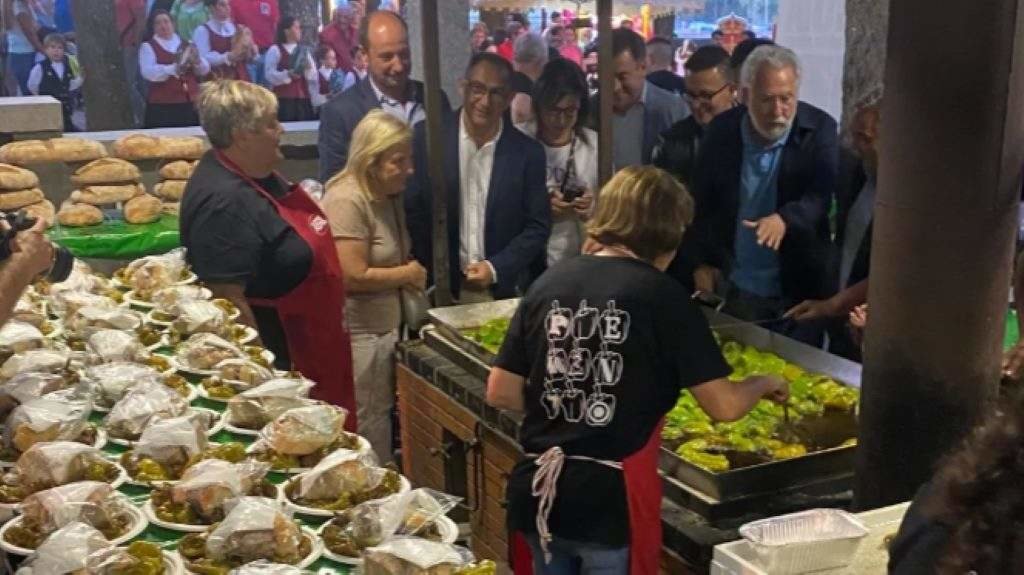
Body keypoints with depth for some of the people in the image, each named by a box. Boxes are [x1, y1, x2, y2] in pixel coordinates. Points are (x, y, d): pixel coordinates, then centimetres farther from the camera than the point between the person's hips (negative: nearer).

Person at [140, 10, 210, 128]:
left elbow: (204, 70, 8)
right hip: (162, 106, -4)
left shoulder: (186, 45, 15)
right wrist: (173, 69, -30)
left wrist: (197, 61, -15)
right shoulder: (148, 47, 2)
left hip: (191, 103, 4)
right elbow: (148, 72, -15)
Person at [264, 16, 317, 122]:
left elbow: (314, 76, 11)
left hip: (303, 98, 5)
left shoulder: (303, 50, 16)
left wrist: (308, 69, -10)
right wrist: (287, 74, -23)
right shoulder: (275, 50, -1)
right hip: (283, 99, -5)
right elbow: (269, 74, -10)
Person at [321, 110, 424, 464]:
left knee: (386, 420, 12)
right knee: (370, 434, 0)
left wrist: (411, 273, 8)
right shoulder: (347, 201, -18)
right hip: (359, 334, -9)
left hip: (387, 327, 9)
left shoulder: (389, 196, 11)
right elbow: (353, 277, -24)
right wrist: (407, 274, -10)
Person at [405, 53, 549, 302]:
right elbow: (412, 213, -2)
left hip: (504, 290, 1)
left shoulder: (528, 152, -4)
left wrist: (496, 268, -11)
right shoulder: (427, 138, -6)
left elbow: (538, 226, -1)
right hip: (440, 288, -1)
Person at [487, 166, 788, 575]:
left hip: (538, 495, 5)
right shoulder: (662, 296, -10)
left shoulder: (548, 284, 2)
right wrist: (763, 384, 13)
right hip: (612, 503, -4)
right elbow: (724, 406, -8)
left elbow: (500, 393, 4)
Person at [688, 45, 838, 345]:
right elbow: (702, 202, 5)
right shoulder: (721, 130, -3)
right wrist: (702, 261, 4)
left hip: (798, 290, -2)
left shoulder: (820, 129, -10)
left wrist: (785, 218, -40)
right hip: (733, 289, 2)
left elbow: (824, 194, -21)